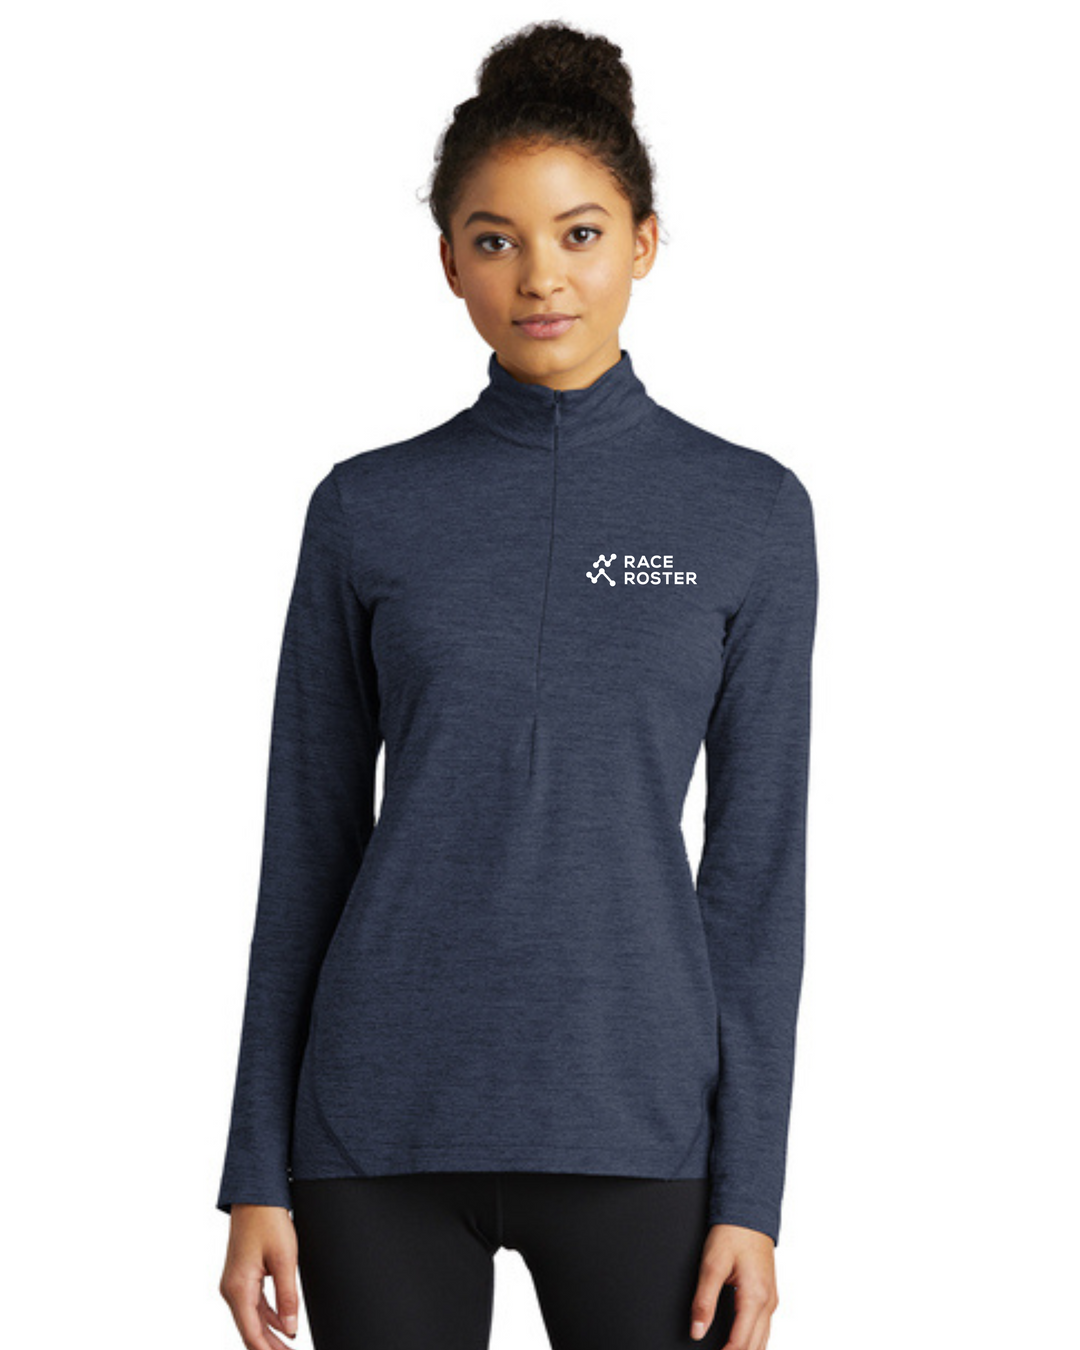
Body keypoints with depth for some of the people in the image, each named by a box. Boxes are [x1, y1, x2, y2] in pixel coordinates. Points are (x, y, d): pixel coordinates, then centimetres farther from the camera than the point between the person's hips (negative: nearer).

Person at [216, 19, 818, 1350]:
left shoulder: (751, 512, 2)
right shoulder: (366, 509, 4)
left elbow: (757, 864, 1)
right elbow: (308, 847, 6)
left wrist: (750, 1190, -4)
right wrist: (259, 1172, 3)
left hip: (633, 1126, 0)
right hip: (389, 1120, 1)